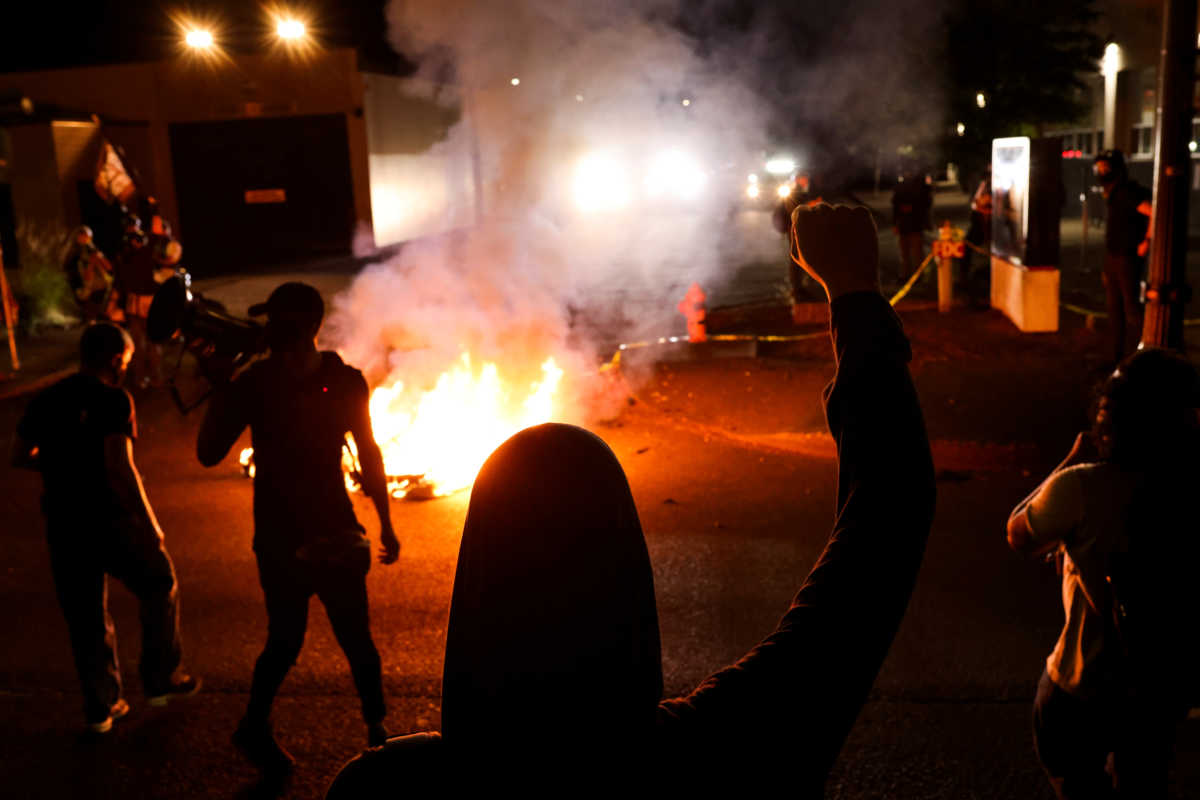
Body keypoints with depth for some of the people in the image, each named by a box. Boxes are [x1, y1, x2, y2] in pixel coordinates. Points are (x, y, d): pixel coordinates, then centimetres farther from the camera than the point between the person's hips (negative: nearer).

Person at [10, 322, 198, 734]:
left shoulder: (45, 401, 5)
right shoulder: (113, 400, -15)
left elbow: (19, 457, 12)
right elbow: (119, 467, -24)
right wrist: (149, 523, -18)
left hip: (63, 526, 6)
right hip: (110, 520, -5)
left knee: (85, 618, 16)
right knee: (160, 588, 18)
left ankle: (100, 707, 25)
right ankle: (161, 680, 22)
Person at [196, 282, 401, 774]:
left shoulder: (343, 381, -4)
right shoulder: (254, 385, -7)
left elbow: (368, 453, 6)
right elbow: (209, 453, -10)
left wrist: (385, 525, 9)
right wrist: (220, 392, -19)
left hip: (335, 531, 1)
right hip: (280, 538, -1)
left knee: (356, 636, 6)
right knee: (286, 641, 7)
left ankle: (377, 726, 27)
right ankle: (254, 728, 32)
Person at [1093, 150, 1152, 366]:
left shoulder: (1128, 192, -18)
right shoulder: (1113, 194, 12)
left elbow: (1154, 212, -30)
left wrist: (1147, 241, -22)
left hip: (1128, 258, -10)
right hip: (1112, 257, 10)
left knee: (1131, 308, -5)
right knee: (1115, 308, 13)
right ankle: (1117, 356, 21)